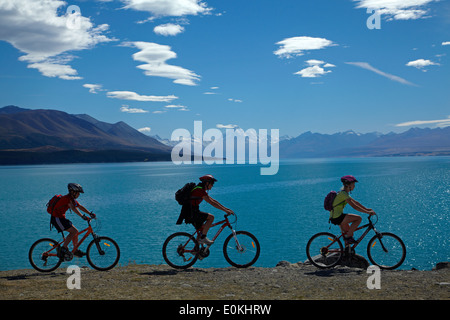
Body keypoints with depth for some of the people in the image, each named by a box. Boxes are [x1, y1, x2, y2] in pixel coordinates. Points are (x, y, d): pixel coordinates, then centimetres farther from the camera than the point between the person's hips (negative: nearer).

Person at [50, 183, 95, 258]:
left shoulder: (72, 199, 11)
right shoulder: (67, 198, -20)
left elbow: (80, 207, 12)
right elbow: (73, 208, -33)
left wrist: (90, 213, 2)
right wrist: (82, 216, -41)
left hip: (61, 218, 10)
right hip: (56, 218, -10)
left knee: (75, 232, 8)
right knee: (74, 231, -16)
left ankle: (76, 250, 17)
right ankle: (63, 250, -14)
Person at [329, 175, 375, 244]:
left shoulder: (344, 193, 15)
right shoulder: (343, 194, -17)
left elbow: (355, 202, 21)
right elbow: (354, 206, -21)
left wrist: (367, 209, 15)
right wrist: (367, 212, -18)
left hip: (335, 217, 10)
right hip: (337, 217, -10)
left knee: (350, 233, 16)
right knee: (358, 218, -14)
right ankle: (347, 236, -10)